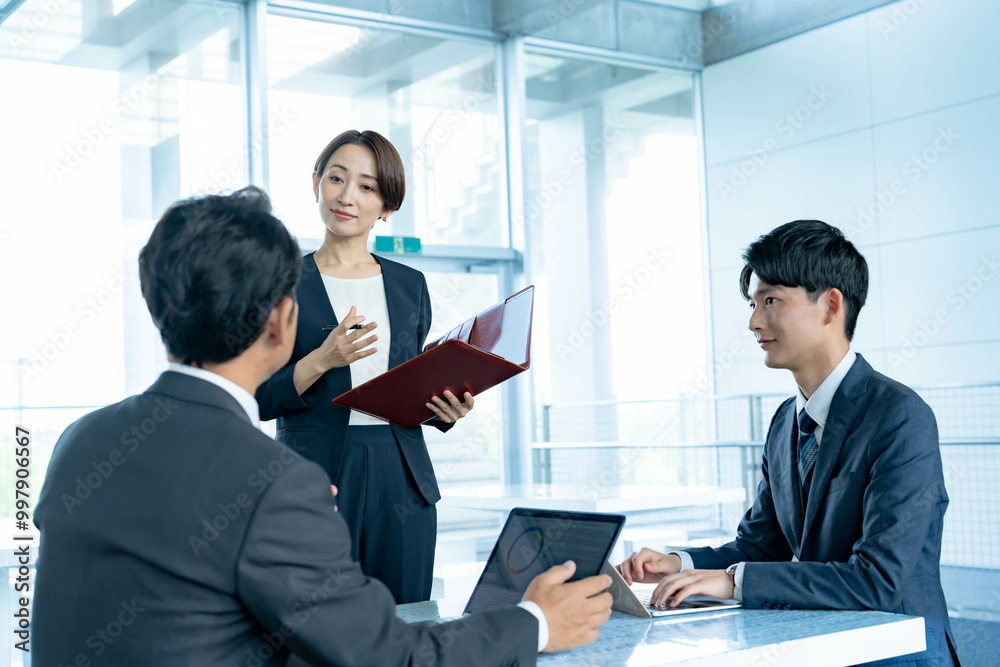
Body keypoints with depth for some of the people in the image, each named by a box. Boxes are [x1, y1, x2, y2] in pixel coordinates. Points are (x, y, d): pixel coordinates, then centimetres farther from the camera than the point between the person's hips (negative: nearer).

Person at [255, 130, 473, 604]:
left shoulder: (410, 285, 12)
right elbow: (257, 400, -4)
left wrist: (446, 409, -2)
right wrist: (322, 360, -18)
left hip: (401, 481, 3)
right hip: (313, 479, -3)